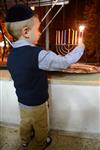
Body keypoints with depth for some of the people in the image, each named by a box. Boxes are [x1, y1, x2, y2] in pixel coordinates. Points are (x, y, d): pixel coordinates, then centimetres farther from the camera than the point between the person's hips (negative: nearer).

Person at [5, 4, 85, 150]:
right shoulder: (39, 55, -33)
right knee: (41, 128, 24)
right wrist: (80, 48, -7)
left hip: (22, 101, 6)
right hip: (37, 104, -6)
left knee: (25, 123, 31)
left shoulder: (11, 55, -9)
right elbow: (65, 62, -24)